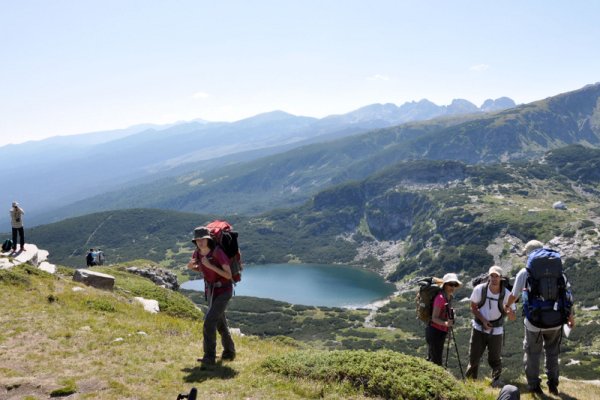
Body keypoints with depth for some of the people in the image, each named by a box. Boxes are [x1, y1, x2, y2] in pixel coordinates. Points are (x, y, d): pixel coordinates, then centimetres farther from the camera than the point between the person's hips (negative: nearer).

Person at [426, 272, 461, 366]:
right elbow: (434, 318, -23)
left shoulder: (449, 297, 7)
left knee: (431, 359, 18)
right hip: (435, 332, -9)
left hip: (440, 332, 9)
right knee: (436, 362, -7)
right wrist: (446, 323, -37)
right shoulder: (440, 298, -20)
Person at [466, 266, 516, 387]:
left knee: (495, 359, 4)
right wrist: (483, 320, -18)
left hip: (496, 330, 0)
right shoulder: (479, 289, -17)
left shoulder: (506, 294, -17)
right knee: (473, 357, 8)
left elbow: (512, 318, -14)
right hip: (479, 328, 0)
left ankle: (496, 380, 24)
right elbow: (473, 307, -3)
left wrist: (510, 312, -38)